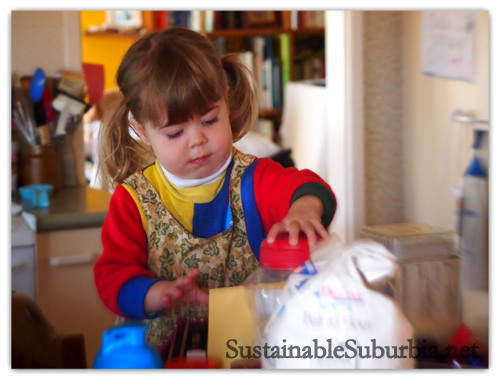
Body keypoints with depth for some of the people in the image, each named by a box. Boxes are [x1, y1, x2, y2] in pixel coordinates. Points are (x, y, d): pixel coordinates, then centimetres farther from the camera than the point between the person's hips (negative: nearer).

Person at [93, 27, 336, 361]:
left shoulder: (251, 180, -1)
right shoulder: (135, 199, 1)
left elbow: (304, 186, -18)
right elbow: (113, 275, -4)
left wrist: (304, 207, -43)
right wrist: (156, 294, -26)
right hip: (165, 353, -1)